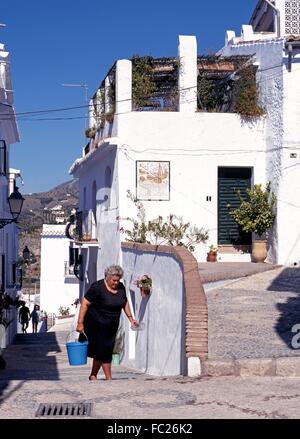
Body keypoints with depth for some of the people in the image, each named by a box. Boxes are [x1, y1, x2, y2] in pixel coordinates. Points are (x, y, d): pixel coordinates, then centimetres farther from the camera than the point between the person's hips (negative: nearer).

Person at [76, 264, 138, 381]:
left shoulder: (121, 287, 2)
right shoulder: (97, 287, -17)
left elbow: (125, 303, 19)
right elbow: (85, 303, -16)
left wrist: (130, 318, 14)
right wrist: (80, 323, -19)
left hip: (112, 326, 6)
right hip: (96, 324, -6)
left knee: (103, 351, 9)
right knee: (104, 350, -8)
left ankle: (93, 375, 23)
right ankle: (109, 378, -2)